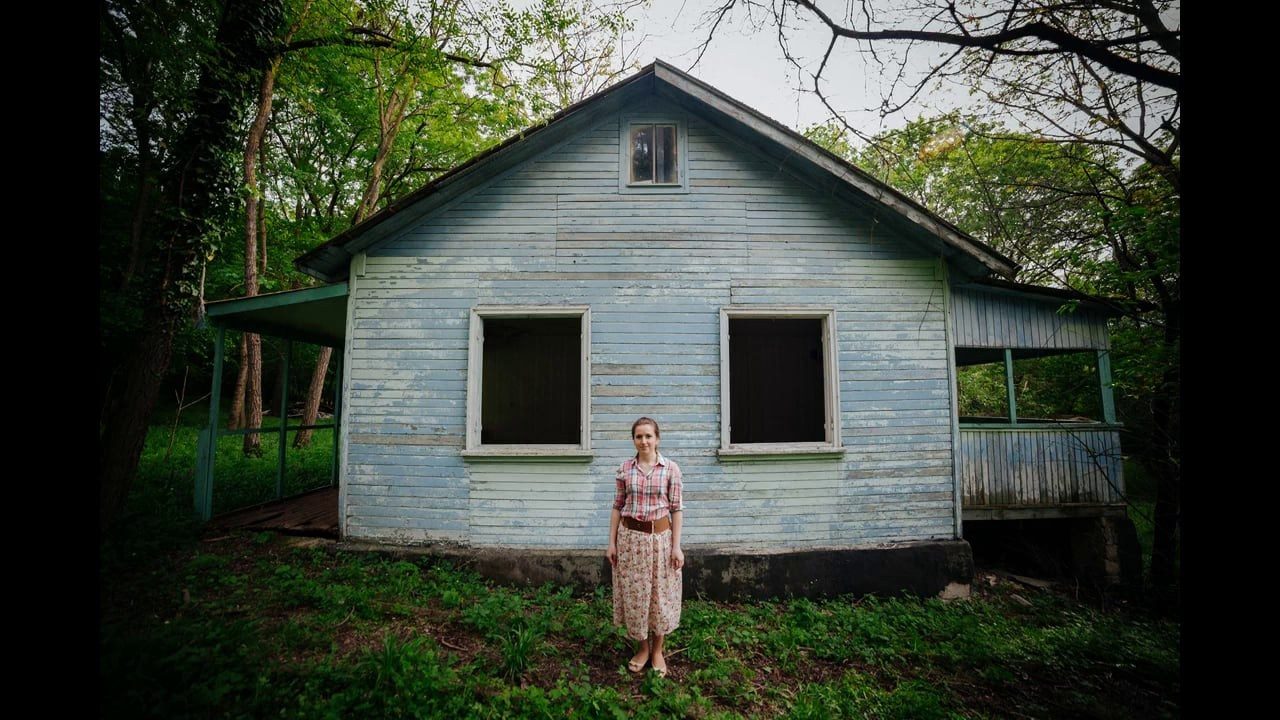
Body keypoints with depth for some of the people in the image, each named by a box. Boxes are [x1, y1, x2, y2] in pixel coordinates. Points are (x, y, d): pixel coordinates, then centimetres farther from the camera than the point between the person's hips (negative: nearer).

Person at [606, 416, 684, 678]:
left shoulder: (671, 468, -6)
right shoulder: (624, 469, 0)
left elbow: (677, 508, -4)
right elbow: (617, 507, 4)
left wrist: (676, 546, -7)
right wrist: (612, 542, 2)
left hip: (660, 536, -1)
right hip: (630, 537, 2)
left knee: (660, 594, 9)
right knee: (634, 593, 10)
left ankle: (657, 651, 29)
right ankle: (642, 648, 31)